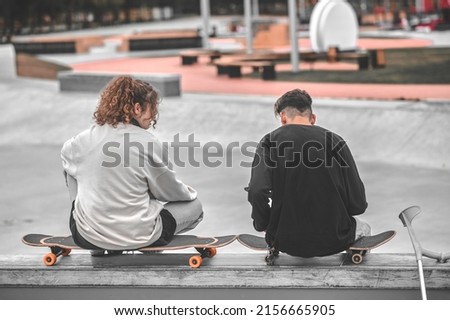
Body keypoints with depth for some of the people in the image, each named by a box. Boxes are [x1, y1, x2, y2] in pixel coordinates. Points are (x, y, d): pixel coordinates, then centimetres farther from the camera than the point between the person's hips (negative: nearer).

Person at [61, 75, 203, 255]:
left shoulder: (84, 139, -2)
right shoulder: (148, 143, -13)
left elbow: (67, 154, 21)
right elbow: (170, 191, -2)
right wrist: (190, 193, 22)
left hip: (87, 235, 2)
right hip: (137, 237, -2)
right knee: (194, 206, 21)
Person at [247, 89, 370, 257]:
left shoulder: (269, 141, -3)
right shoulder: (335, 141, -2)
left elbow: (258, 192, -19)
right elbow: (358, 204, -5)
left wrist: (263, 224, 0)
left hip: (286, 242, 1)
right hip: (334, 241, -1)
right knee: (363, 228, 34)